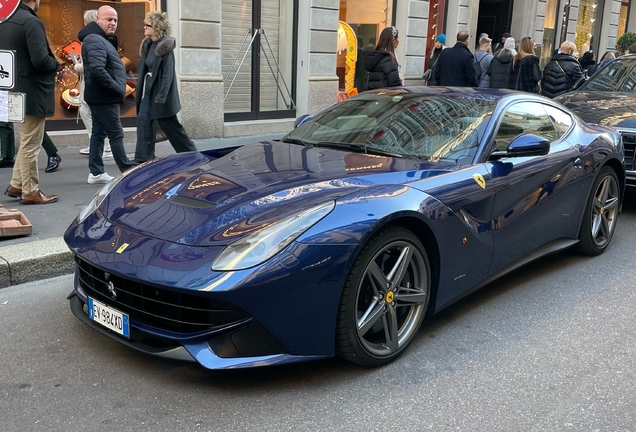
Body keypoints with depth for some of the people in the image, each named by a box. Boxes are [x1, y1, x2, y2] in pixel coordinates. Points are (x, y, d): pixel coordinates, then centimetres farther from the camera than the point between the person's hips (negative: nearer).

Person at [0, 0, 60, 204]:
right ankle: (30, 192, 9)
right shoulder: (31, 22, -18)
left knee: (26, 142, 21)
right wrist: (57, 64, -6)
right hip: (33, 92, -9)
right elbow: (40, 60, -25)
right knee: (30, 144, 0)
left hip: (18, 90, 9)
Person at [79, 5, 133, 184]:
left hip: (100, 96, 10)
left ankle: (96, 173, 14)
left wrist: (116, 89, 9)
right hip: (104, 97, -10)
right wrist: (117, 88, -21)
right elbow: (97, 69, -29)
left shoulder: (100, 39, 18)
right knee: (116, 134, -5)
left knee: (98, 133, 10)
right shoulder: (95, 40, -16)